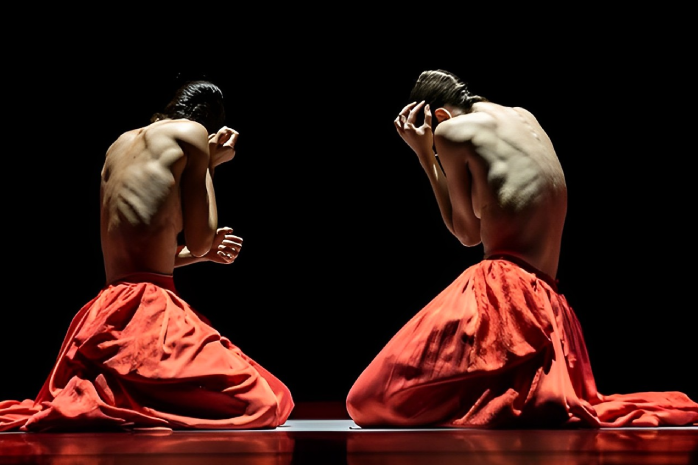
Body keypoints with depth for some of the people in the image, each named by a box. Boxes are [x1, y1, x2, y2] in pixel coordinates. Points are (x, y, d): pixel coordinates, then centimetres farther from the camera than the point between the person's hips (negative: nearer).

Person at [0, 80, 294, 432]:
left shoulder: (119, 144, 23)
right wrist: (209, 164, 13)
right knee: (259, 402, -13)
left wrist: (206, 253, 34)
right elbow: (198, 241, 1)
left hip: (103, 316, 9)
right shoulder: (193, 133, 1)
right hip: (146, 308, -9)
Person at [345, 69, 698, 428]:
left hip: (503, 291, -8)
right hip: (550, 309, 9)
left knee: (374, 399, -9)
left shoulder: (451, 130, -2)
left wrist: (425, 155, 8)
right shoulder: (526, 118, 20)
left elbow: (468, 233, 4)